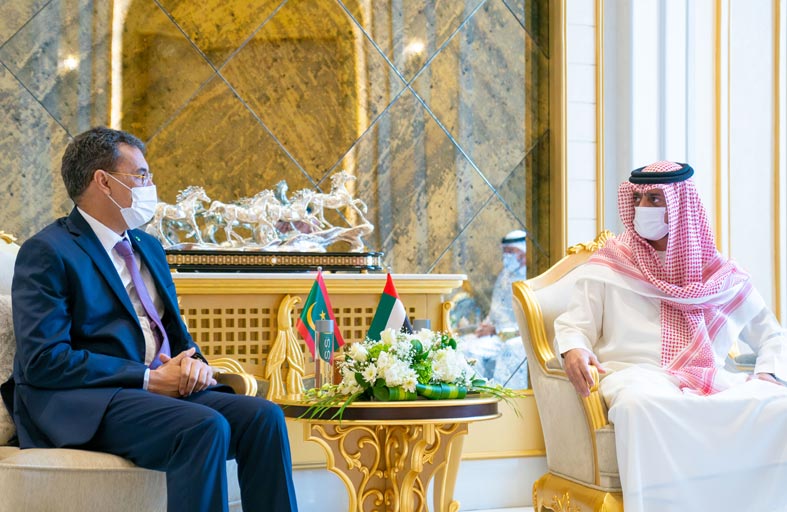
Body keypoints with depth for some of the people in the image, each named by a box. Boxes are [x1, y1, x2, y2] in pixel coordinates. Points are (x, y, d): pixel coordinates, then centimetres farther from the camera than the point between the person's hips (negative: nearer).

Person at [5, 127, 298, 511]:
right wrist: (149, 379, -16)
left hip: (163, 389, 7)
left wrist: (192, 362, -2)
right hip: (84, 406, -7)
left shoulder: (149, 247, 22)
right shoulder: (47, 252, -4)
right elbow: (44, 361, -14)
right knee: (205, 427, -32)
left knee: (264, 417, -18)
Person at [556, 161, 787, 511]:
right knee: (640, 404, -40)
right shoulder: (610, 265, 12)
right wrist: (574, 350, -16)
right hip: (636, 374, -2)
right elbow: (573, 324, 8)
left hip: (709, 380, 2)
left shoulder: (722, 276, 16)